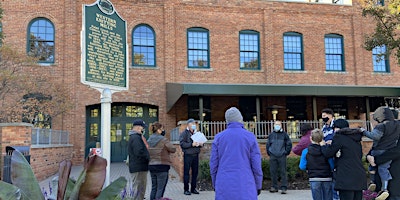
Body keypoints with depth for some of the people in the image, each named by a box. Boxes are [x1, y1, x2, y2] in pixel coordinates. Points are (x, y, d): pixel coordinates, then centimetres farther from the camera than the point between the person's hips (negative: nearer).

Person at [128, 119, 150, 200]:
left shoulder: (133, 137, 18)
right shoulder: (136, 138, -17)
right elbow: (139, 152, -27)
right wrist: (148, 157, -15)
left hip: (137, 168, 11)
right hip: (139, 168, -11)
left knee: (141, 190, 19)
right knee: (138, 190, -5)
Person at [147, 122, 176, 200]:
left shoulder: (149, 140, 6)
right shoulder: (163, 140, -13)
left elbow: (147, 153, 9)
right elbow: (173, 149, -11)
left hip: (151, 166, 7)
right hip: (162, 166, -7)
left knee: (154, 188, 15)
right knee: (160, 188, 0)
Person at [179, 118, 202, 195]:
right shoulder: (184, 133, -3)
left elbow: (200, 142, 22)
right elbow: (182, 143, -13)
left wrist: (200, 144, -1)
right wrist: (192, 144, -21)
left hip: (195, 155, 6)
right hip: (188, 155, -6)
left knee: (195, 172, 8)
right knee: (186, 172, -2)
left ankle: (193, 188, 19)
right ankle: (186, 189, 6)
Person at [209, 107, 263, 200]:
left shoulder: (218, 137, 2)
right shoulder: (250, 137, -3)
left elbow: (213, 164, 4)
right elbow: (256, 164, -3)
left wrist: (215, 185, 15)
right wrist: (258, 185, 8)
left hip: (224, 187, 2)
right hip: (245, 186, -2)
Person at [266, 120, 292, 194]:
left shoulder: (284, 134, 4)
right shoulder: (271, 135, 11)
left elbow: (289, 144, 8)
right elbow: (268, 144, 19)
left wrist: (286, 152, 1)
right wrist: (269, 152, 9)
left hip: (282, 156, -2)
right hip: (273, 156, 3)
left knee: (283, 172, -2)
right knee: (273, 171, 4)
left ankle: (284, 188, 2)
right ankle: (274, 187, 13)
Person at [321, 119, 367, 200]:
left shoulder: (339, 137, -6)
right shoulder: (357, 139, 17)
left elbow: (328, 153, -5)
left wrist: (323, 145, 16)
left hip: (347, 177, -8)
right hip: (359, 176, 8)